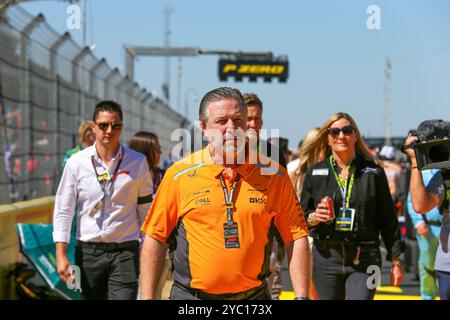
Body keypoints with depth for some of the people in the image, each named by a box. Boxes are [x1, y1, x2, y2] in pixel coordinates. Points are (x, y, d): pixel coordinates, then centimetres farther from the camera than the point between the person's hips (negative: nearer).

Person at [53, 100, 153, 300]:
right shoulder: (77, 162, 0)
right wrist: (61, 255, -5)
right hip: (88, 251, 1)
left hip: (125, 252, -1)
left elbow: (145, 208, 8)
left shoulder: (137, 162, 1)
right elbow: (63, 210, 2)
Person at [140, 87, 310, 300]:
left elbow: (296, 238, 4)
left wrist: (301, 296, -3)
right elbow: (155, 238, 1)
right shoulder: (179, 174, -2)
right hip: (191, 295, -1)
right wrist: (148, 297, -3)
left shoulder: (274, 176, 1)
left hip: (254, 295, 1)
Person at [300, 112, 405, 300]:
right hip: (326, 258, 2)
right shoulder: (315, 173, 7)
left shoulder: (373, 172, 3)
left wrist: (395, 261, 4)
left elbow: (387, 219, 5)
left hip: (364, 261, -2)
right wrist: (314, 218, -14)